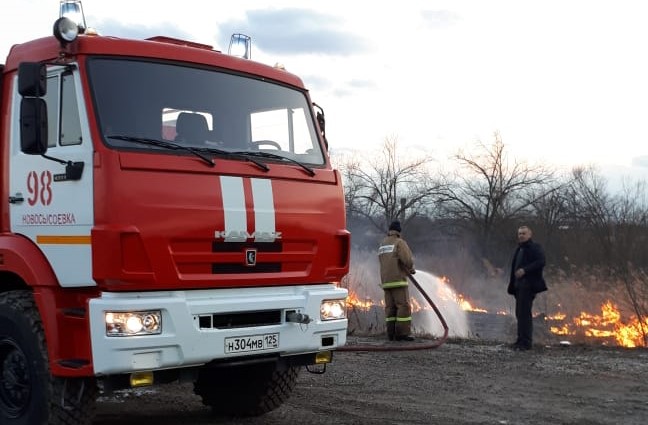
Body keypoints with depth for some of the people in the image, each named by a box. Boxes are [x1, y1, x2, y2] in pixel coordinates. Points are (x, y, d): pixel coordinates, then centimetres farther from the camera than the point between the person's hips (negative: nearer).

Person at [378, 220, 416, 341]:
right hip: (398, 280, -7)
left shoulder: (382, 245, 17)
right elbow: (408, 260, -19)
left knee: (390, 308, 6)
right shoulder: (400, 242, -7)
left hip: (386, 281, 7)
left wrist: (408, 269, 21)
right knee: (403, 307, -7)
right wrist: (410, 267, 5)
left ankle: (391, 334, 1)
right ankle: (402, 333, -12)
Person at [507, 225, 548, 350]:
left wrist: (524, 270, -21)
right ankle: (523, 341, 13)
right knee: (520, 313, 8)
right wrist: (512, 285, 13)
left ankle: (525, 342, -11)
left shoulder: (535, 247, -1)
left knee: (524, 313, -12)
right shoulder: (519, 249, 23)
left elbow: (541, 262, -15)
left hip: (528, 285, -8)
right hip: (519, 285, 8)